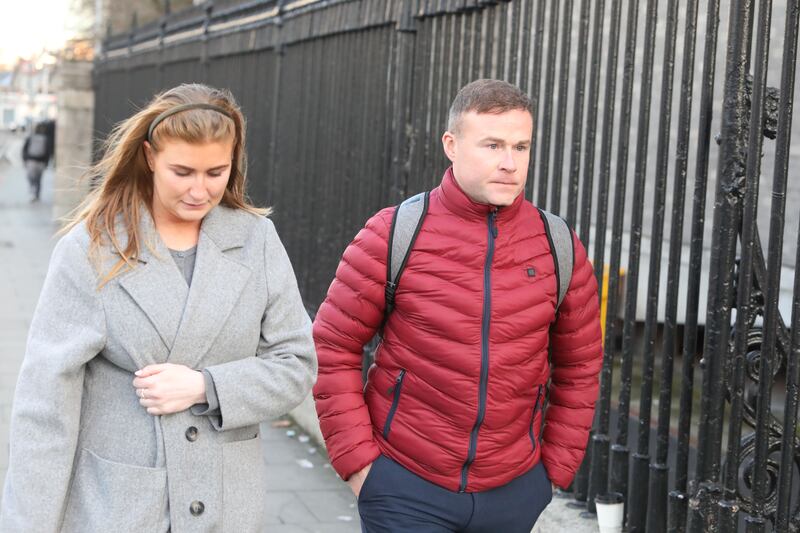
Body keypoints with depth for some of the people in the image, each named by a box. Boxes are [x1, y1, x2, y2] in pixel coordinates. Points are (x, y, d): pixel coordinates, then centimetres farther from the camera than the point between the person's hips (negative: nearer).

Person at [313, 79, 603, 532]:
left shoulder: (559, 247, 0)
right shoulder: (393, 235, -8)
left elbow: (579, 366, 9)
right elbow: (332, 349, -4)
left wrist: (557, 465, 6)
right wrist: (356, 459, -7)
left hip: (514, 492, 3)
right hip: (406, 487, -2)